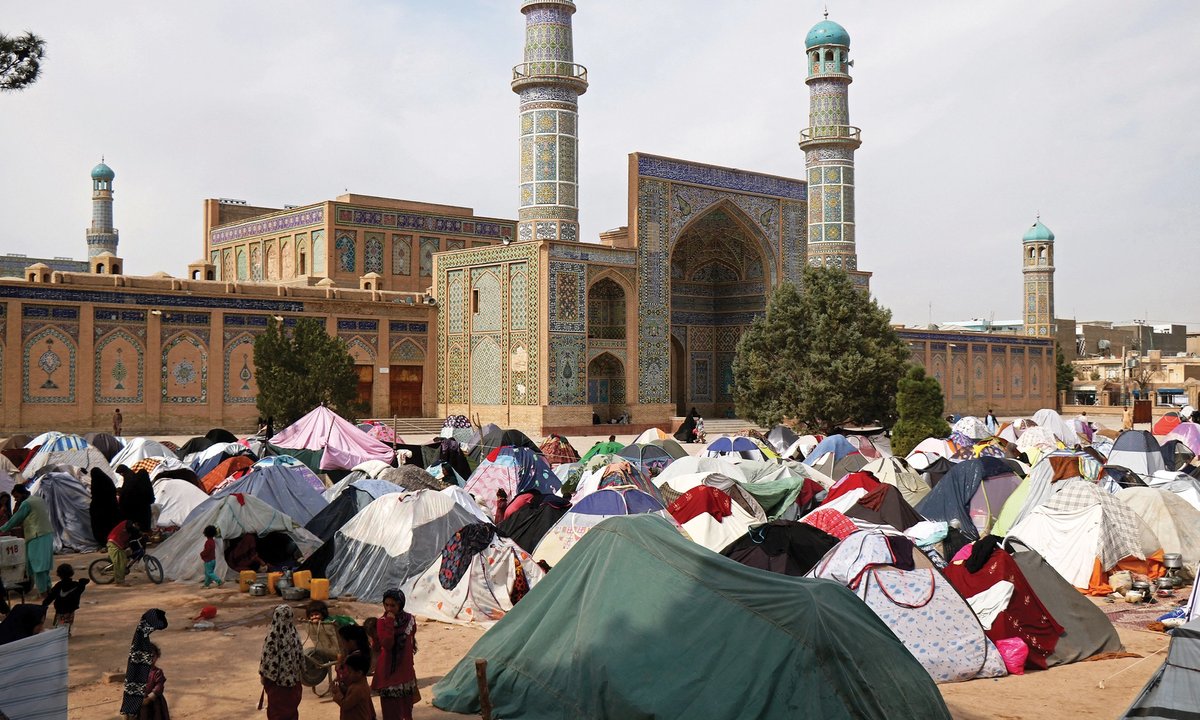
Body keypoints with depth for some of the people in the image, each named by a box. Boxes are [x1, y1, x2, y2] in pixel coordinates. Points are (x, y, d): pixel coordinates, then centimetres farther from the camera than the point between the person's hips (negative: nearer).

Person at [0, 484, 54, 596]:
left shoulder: (26, 503, -8)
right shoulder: (40, 500, 17)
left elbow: (15, 520, -4)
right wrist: (25, 526, 26)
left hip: (37, 537, -9)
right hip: (48, 534, 9)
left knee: (37, 565, -6)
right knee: (44, 564, 14)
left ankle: (42, 592, -8)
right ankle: (47, 588, 15)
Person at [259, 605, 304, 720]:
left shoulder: (273, 636, -23)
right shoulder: (294, 634, -8)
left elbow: (268, 658, -17)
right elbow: (300, 656, 1)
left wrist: (263, 676, -2)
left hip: (278, 680, -4)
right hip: (293, 678, 4)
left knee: (276, 710, 10)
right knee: (291, 707, 19)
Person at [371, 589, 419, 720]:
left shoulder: (409, 620, -5)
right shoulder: (381, 622, -13)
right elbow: (387, 644, -24)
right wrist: (389, 623, -28)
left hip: (405, 669, 2)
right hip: (388, 670, -2)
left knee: (406, 706, 13)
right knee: (390, 709, 3)